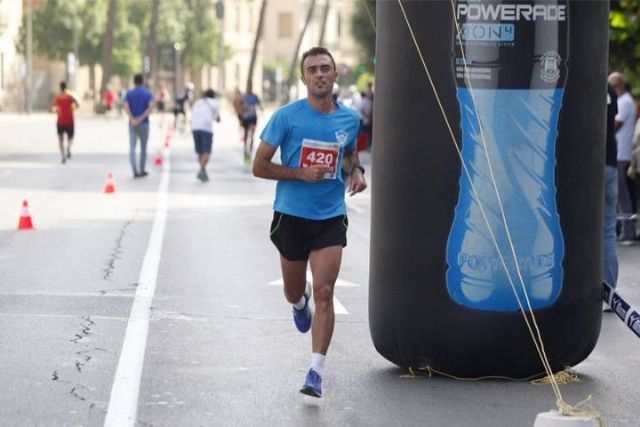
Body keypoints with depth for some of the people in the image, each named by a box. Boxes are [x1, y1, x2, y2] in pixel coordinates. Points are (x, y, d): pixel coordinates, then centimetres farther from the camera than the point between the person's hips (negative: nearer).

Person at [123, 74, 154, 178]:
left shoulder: (129, 93, 3)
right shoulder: (147, 93, 1)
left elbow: (125, 106, -14)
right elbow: (151, 106, -16)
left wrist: (132, 119, -20)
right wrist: (141, 118, -17)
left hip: (132, 124, 0)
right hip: (144, 123, 0)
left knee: (132, 148, -4)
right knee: (143, 147, 13)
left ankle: (135, 171, -19)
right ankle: (142, 170, 18)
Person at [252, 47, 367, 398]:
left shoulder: (350, 119, 3)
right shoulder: (287, 116, -8)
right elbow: (259, 166, -6)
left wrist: (356, 171, 2)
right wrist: (301, 174, -17)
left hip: (331, 218, 1)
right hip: (291, 215, -1)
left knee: (324, 293, -12)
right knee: (294, 292, 15)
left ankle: (316, 370, -10)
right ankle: (300, 301, 54)